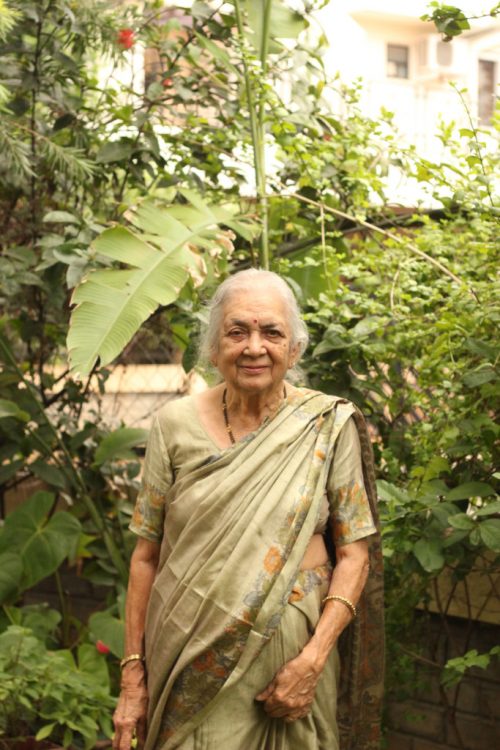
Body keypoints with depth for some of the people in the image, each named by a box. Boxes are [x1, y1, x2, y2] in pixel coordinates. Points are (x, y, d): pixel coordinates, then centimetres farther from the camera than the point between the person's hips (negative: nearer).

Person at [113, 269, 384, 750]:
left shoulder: (329, 426, -4)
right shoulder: (175, 425, -1)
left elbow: (354, 553, -3)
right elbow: (147, 554, 2)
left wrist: (312, 660, -13)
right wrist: (132, 676, 1)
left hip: (289, 661, 0)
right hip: (192, 667, 1)